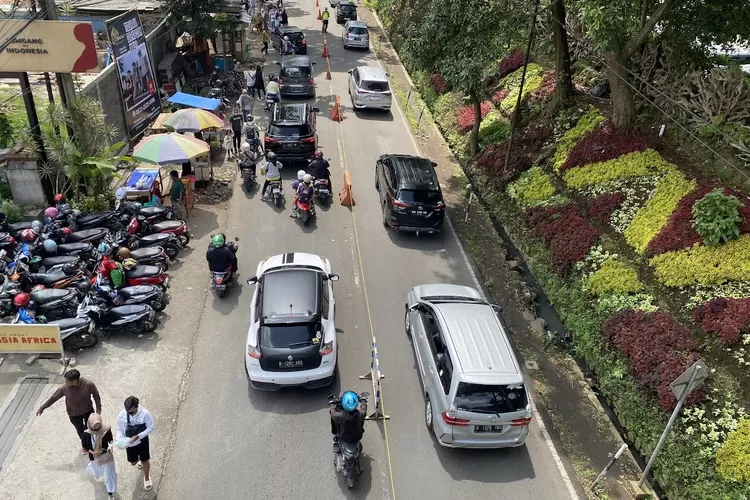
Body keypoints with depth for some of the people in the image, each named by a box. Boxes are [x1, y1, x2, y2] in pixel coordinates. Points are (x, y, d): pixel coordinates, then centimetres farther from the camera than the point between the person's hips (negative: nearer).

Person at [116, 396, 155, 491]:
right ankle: (139, 459, 58)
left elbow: (151, 427, -17)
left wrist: (138, 436, -26)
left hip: (143, 442, -2)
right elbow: (120, 430, -7)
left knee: (145, 461, 13)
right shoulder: (121, 415, -22)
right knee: (133, 463, 21)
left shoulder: (144, 413, -28)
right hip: (130, 443, 2)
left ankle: (146, 478, 42)